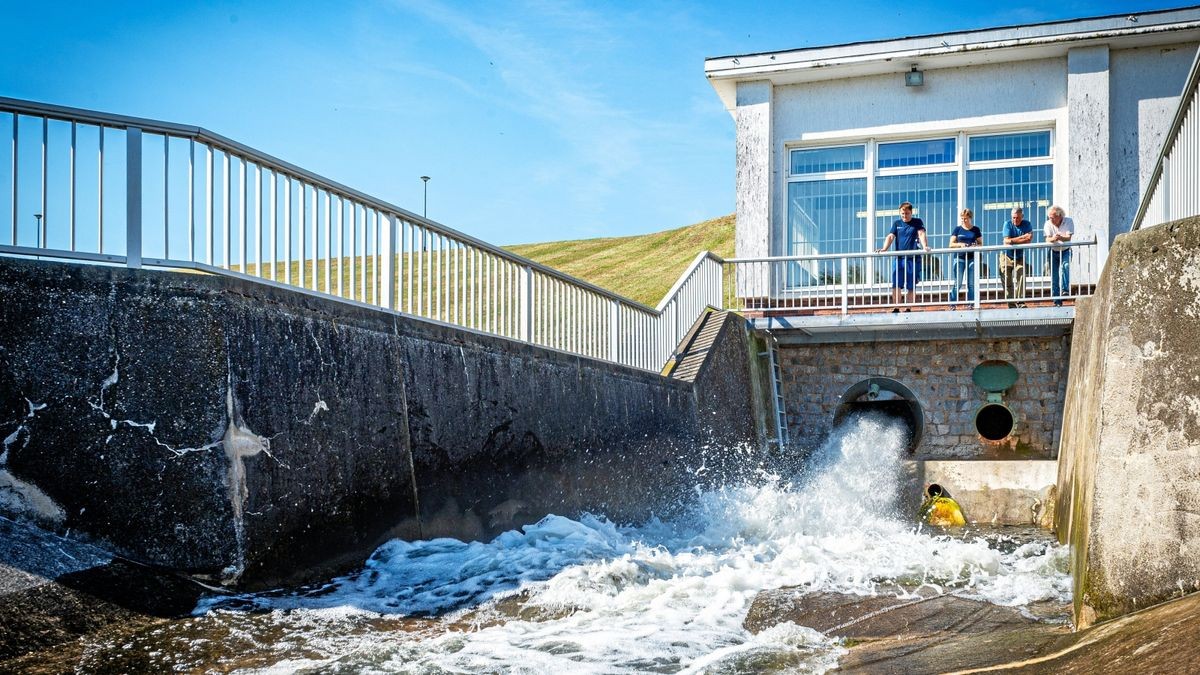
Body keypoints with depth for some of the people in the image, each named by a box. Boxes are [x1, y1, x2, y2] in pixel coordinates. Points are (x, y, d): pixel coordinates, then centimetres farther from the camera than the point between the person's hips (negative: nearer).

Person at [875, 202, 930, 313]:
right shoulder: (896, 223, 14)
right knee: (896, 285, -8)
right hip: (899, 258, 2)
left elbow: (921, 234, -7)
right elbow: (890, 237, 4)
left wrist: (925, 247, -25)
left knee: (911, 286, 2)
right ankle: (896, 308, -7)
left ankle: (909, 309, 7)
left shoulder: (917, 222, 8)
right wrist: (884, 248, -14)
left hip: (913, 259, -2)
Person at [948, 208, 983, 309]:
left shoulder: (976, 230, 9)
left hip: (972, 258, 1)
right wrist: (960, 244, -14)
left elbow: (981, 244, 9)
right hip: (959, 258, -1)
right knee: (957, 283, -6)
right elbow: (951, 244, 5)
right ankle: (953, 304, -3)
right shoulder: (957, 229, 7)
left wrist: (975, 246, -12)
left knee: (971, 284, 1)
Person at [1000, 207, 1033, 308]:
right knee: (1007, 282, -3)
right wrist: (1022, 237, -19)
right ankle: (1011, 303, 3)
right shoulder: (1008, 224, -7)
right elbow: (1006, 241, -18)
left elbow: (1029, 240, -17)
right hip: (1006, 257, 0)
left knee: (1021, 279, -14)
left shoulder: (1027, 225, -4)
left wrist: (1013, 241, -21)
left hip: (1020, 257, 0)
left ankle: (1020, 302, -12)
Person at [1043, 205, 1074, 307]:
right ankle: (1057, 301, 4)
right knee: (1054, 276, -2)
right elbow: (1047, 239, -18)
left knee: (1065, 266, -32)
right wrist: (1053, 239, -42)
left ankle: (1065, 290, -38)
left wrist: (1060, 238, -44)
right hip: (1054, 252, 2)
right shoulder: (1048, 224, -6)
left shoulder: (1069, 222, -11)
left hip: (1065, 251, -2)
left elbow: (1068, 238, -23)